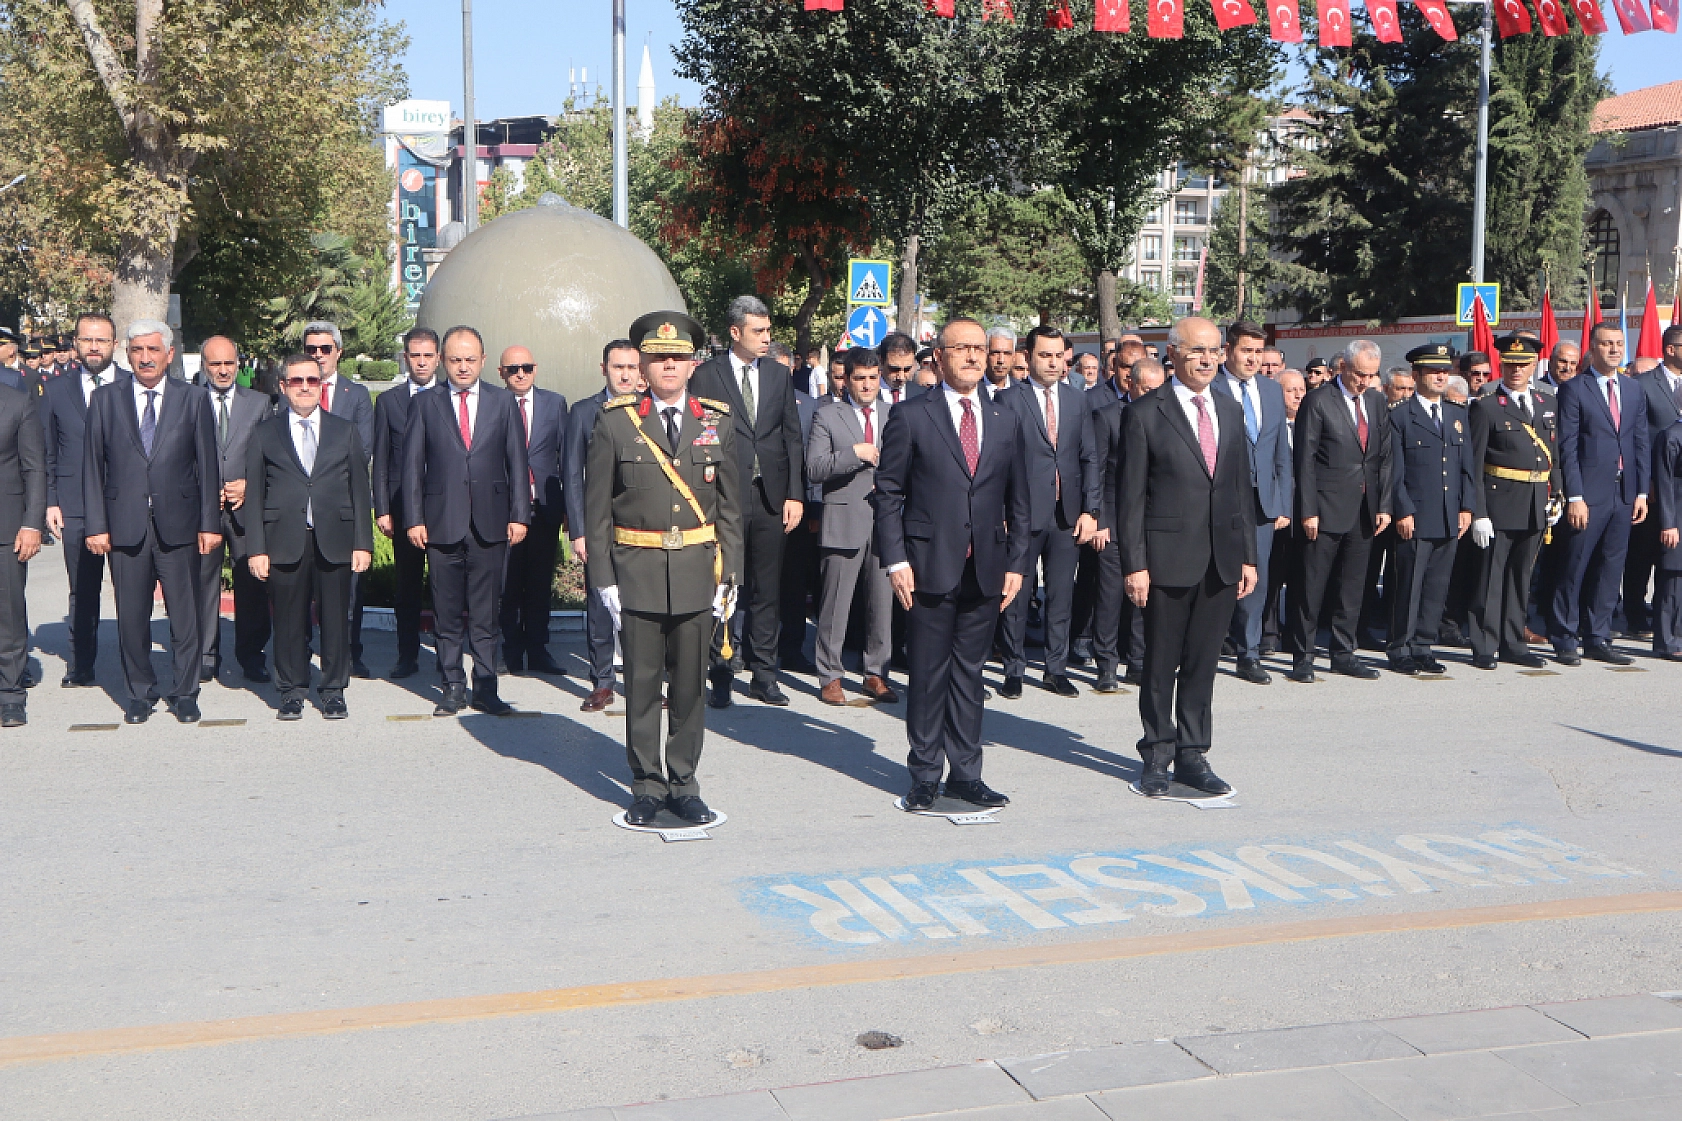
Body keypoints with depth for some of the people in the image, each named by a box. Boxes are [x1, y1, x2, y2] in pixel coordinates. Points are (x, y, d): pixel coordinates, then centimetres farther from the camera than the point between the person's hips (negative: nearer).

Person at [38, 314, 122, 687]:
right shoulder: (56, 391, 10)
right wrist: (50, 502, 2)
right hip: (76, 507, 2)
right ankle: (80, 666, 18)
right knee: (82, 590, 9)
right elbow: (46, 453, 10)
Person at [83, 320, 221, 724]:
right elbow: (93, 465, 5)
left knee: (185, 616, 3)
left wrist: (210, 522, -1)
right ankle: (139, 693, 20)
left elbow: (207, 464, 4)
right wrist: (96, 524, -1)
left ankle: (184, 693, 16)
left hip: (178, 524, -1)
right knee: (131, 617, 6)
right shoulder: (105, 399, 7)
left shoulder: (194, 398, 5)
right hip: (125, 525, 1)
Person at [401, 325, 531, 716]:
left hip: (490, 523, 0)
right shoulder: (424, 404, 6)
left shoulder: (503, 402, 8)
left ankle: (485, 688, 10)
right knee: (447, 613, 5)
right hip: (442, 523, 0)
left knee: (485, 613, 3)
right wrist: (414, 519, -2)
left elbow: (517, 462, 7)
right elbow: (412, 465, 5)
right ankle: (452, 687, 15)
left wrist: (519, 515, 0)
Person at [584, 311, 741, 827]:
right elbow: (597, 508, 1)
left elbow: (729, 508, 8)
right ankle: (647, 785, 18)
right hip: (637, 572, -1)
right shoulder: (615, 422, 0)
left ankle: (684, 784, 20)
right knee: (642, 685, 5)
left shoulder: (718, 423, 6)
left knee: (690, 685, 8)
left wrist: (729, 576, 3)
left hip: (698, 572, 2)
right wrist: (603, 577, -4)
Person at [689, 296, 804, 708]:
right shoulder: (707, 374, -1)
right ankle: (720, 675, 13)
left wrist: (795, 494, 3)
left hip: (771, 497, 3)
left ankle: (763, 676, 15)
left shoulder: (778, 374, 11)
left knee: (767, 591, 7)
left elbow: (792, 437, 10)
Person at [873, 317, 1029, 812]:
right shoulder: (910, 416, -1)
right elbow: (887, 494, -2)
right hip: (930, 566, -3)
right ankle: (925, 775, 14)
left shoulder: (1005, 421, 11)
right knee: (928, 674, 3)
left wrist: (1016, 562, 7)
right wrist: (896, 560, -9)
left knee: (969, 673, 9)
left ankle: (965, 773, 18)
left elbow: (1017, 500, 14)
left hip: (986, 569, 3)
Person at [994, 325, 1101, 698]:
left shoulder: (1077, 399, 10)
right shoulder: (1009, 400, -2)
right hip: (1024, 513, -3)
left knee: (1061, 596, 8)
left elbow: (1091, 458, 9)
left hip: (1067, 515, 3)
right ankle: (1014, 670, 15)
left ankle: (1056, 669, 19)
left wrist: (1091, 510, 1)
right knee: (1017, 595, 4)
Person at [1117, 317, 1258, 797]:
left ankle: (1192, 755, 21)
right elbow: (1131, 495, -6)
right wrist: (1134, 563, -11)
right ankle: (1158, 756, 19)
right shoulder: (1146, 413, -4)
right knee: (1161, 664, 6)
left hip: (1222, 560, 4)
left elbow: (1242, 487, 14)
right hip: (1168, 557, -4)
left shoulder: (1230, 410, 12)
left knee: (1203, 663, 10)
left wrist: (1248, 555, 10)